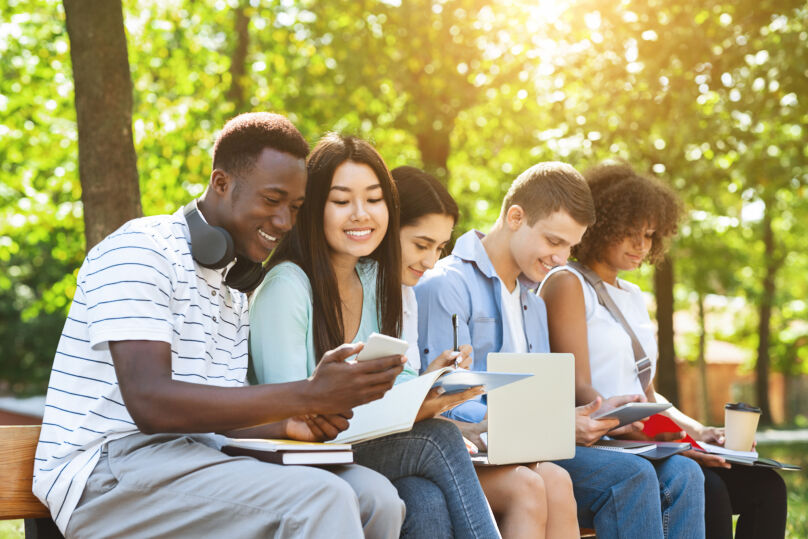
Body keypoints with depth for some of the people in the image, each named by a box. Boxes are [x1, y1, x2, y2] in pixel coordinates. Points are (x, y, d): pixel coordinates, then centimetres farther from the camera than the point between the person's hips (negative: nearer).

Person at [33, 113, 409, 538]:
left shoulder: (234, 291, 22)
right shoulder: (139, 251, -7)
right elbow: (150, 403, -20)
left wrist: (288, 425, -6)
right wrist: (308, 396, -24)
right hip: (108, 470, -8)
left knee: (375, 497, -13)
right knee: (319, 499, -27)